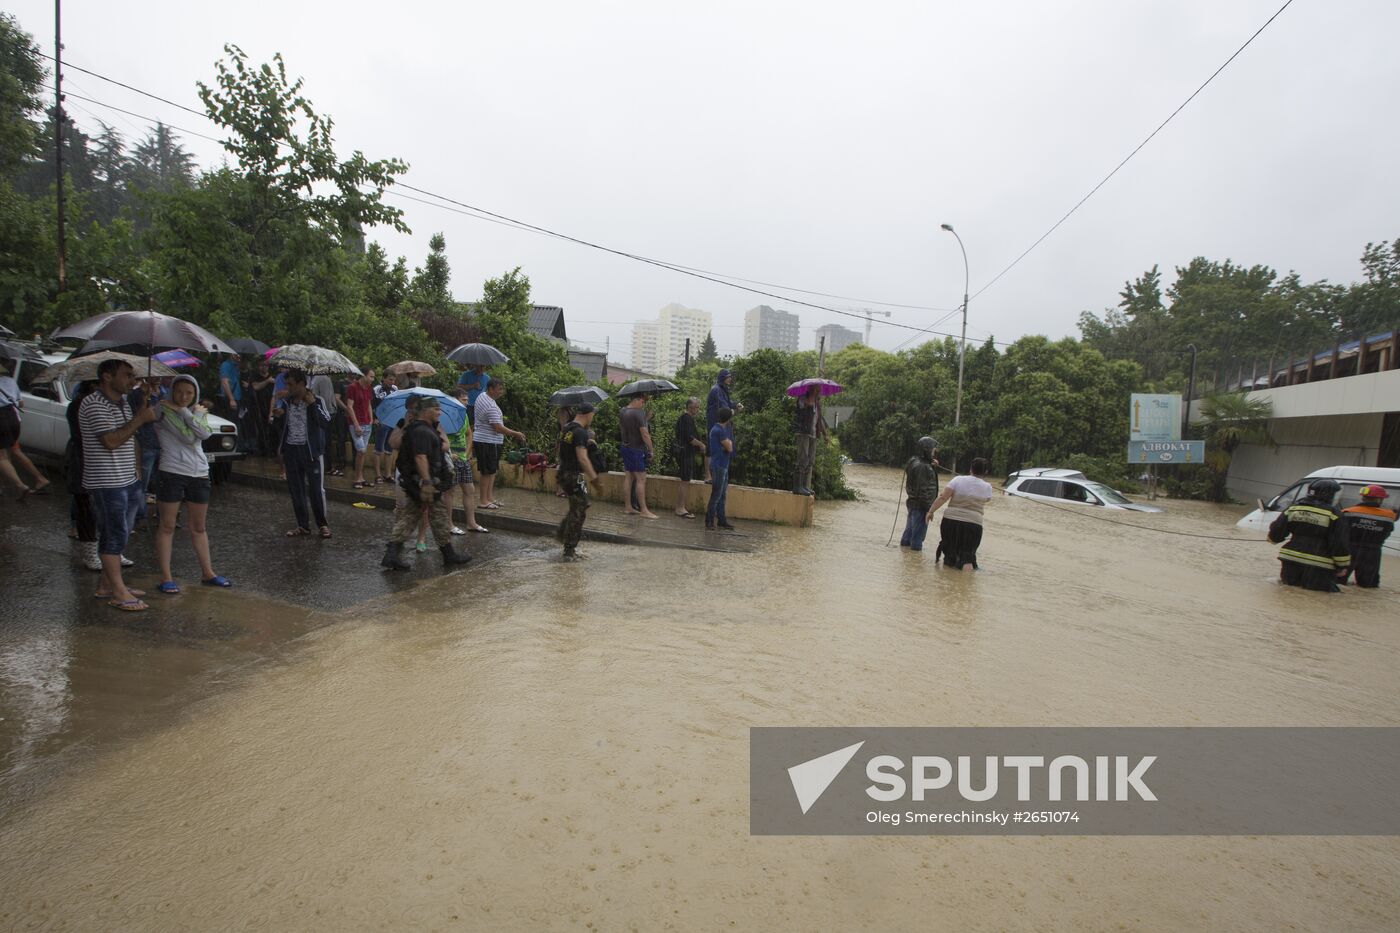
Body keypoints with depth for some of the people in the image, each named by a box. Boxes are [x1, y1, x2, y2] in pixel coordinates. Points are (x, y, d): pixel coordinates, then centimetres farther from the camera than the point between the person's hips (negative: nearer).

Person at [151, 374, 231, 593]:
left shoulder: (199, 411, 11)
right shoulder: (163, 409, -5)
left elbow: (204, 433, -11)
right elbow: (188, 437, -15)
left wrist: (182, 410, -11)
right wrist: (197, 414, -8)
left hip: (199, 474, 5)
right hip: (171, 473, -5)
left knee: (199, 528, 12)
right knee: (167, 527, 2)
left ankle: (207, 573, 19)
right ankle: (166, 577, 8)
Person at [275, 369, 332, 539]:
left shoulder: (316, 401, -5)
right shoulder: (287, 402, 10)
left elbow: (326, 423, -19)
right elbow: (285, 427, 20)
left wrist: (312, 404, -21)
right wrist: (282, 449, 10)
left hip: (311, 451, -5)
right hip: (291, 450, 5)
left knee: (316, 489, -3)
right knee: (295, 490, 9)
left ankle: (323, 524, 12)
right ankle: (303, 526, 19)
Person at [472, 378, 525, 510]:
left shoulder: (482, 396, 9)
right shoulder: (491, 406, -23)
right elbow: (498, 428, -25)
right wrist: (515, 434, -17)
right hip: (487, 442, -10)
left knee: (492, 470, 16)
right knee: (487, 472, -4)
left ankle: (490, 497, 23)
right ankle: (483, 501, 3)